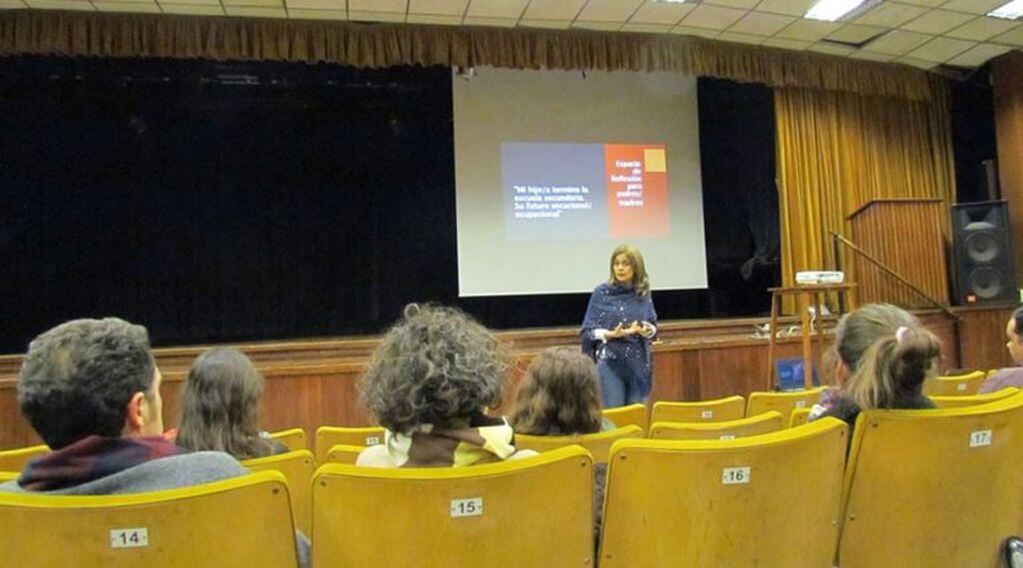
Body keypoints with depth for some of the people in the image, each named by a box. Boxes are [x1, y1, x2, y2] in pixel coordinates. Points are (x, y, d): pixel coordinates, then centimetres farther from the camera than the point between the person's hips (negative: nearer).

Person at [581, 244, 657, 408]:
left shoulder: (643, 293, 4)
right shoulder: (602, 293, -6)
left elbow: (653, 326, 11)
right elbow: (588, 330, -5)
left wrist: (647, 330, -12)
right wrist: (611, 334, -21)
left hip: (638, 363, 4)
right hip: (610, 362, -3)